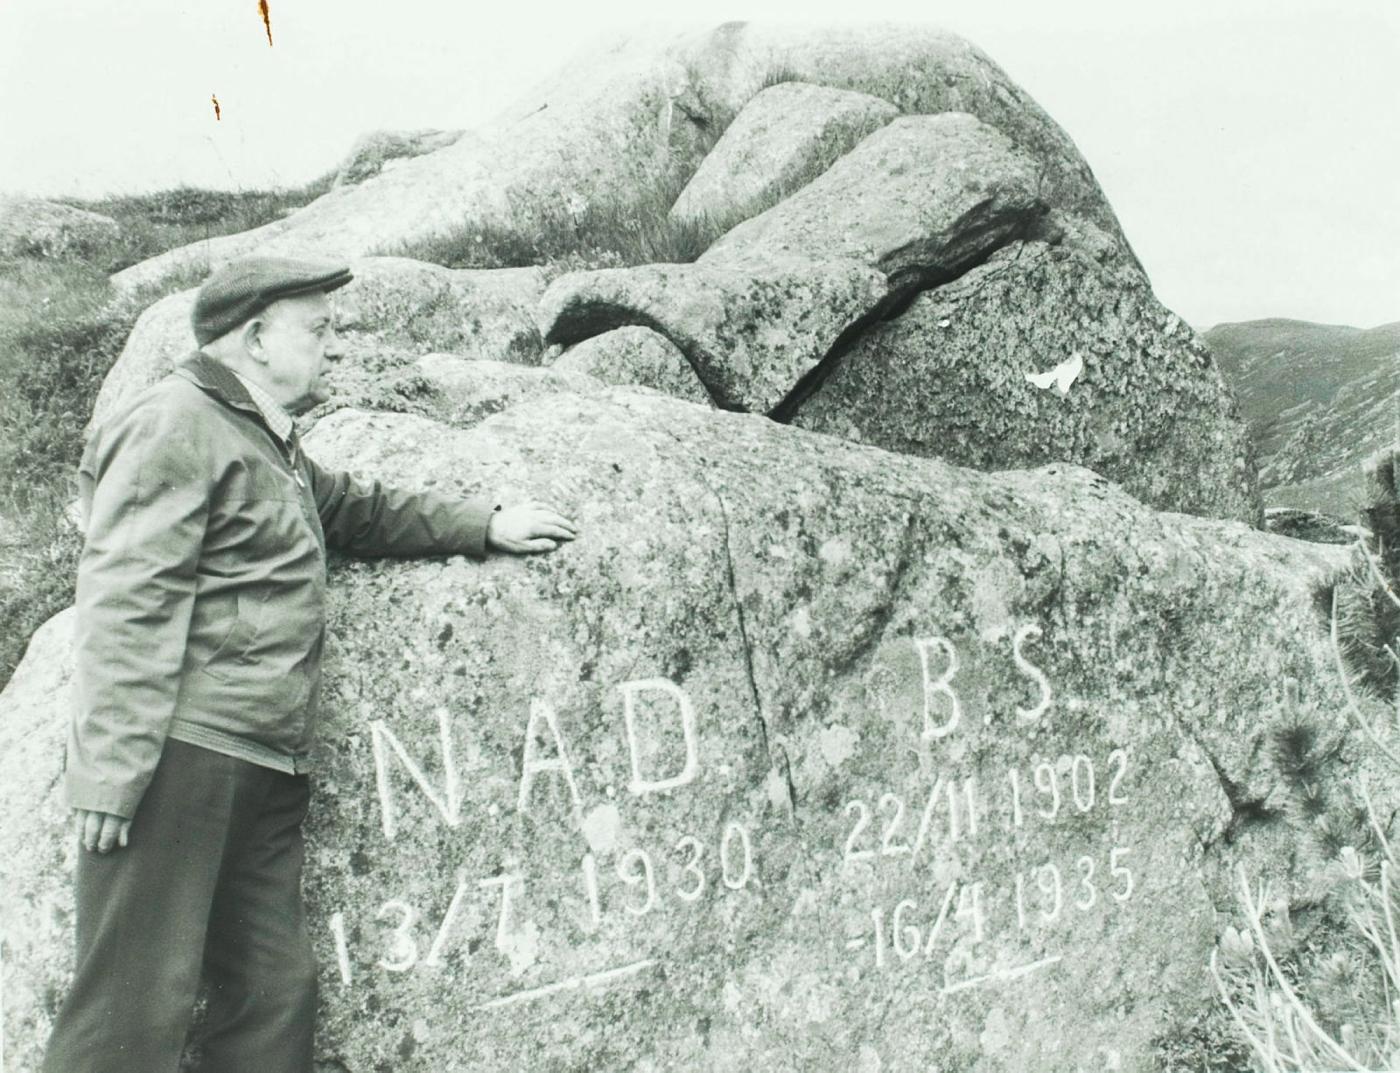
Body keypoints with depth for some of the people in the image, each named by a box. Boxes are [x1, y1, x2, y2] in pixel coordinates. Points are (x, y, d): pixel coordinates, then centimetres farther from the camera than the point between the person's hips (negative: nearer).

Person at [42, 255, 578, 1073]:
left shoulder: (269, 445, 24)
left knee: (277, 992, 9)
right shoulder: (174, 426, -7)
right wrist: (113, 769, -20)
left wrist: (484, 525, 31)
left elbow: (359, 509, 36)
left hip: (265, 772, 9)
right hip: (184, 754, -9)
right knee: (139, 1003, -5)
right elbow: (127, 604, -15)